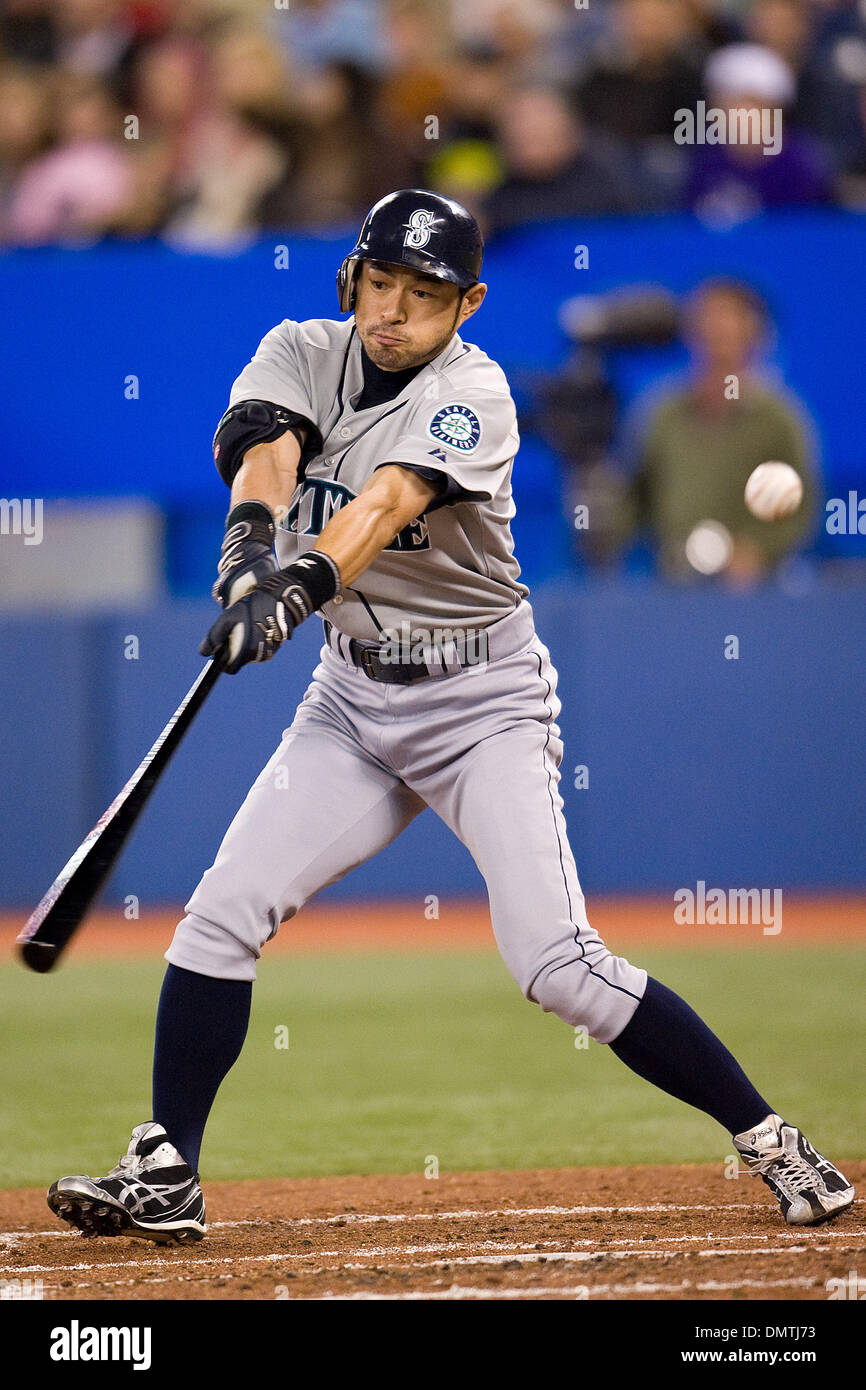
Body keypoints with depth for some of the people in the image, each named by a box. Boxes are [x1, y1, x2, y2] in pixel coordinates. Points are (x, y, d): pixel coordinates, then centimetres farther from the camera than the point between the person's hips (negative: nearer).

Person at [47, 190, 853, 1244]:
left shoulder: (474, 393, -15)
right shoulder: (302, 354, -1)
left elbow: (390, 498, -33)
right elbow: (265, 445, -23)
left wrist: (301, 582, -52)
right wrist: (254, 535, -45)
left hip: (483, 702, -5)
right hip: (354, 697, 5)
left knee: (557, 966, -15)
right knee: (220, 916, -7)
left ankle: (769, 1140, -6)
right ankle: (163, 1177, 2)